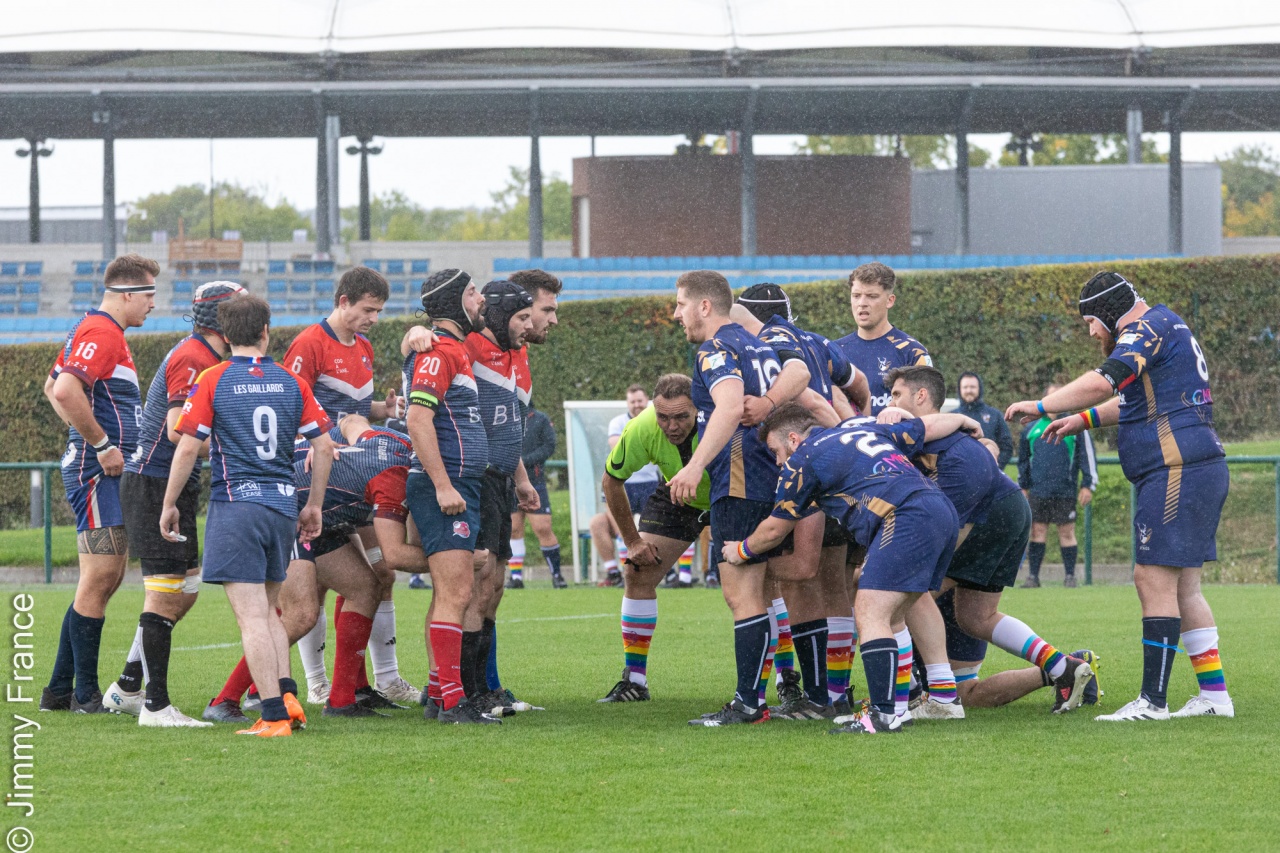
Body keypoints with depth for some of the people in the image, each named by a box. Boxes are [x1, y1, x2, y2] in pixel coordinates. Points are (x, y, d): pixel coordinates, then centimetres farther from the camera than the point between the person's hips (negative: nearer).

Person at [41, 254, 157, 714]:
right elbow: (65, 390, -28)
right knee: (98, 580, -8)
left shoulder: (91, 329, 18)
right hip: (97, 470, -11)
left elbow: (53, 387, 29)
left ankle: (61, 689, 16)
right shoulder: (102, 333, -14)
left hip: (105, 472, 11)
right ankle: (85, 695, -4)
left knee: (106, 580, 12)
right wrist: (103, 444, -20)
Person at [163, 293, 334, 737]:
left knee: (252, 615, -6)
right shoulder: (291, 382, 6)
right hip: (283, 507, 4)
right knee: (269, 610, 20)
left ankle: (274, 715, -11)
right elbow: (324, 446, 6)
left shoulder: (213, 380, -4)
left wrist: (169, 505, 5)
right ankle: (287, 695, 8)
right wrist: (314, 506, 17)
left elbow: (187, 447, -6)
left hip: (235, 505, -4)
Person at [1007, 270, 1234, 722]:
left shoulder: (1148, 328, -10)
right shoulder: (1164, 327, 22)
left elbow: (1103, 383, -23)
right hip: (1198, 470, 10)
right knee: (1182, 586, 12)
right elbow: (1133, 401, 34)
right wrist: (1082, 420, 30)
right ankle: (1214, 694, 13)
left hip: (1177, 473, -10)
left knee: (1155, 579, -10)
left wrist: (1041, 406, -16)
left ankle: (1153, 701, -11)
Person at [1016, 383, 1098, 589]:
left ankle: (1070, 576, 7)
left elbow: (1088, 456, 5)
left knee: (1067, 532, 0)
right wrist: (1023, 487, 19)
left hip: (1066, 492, -2)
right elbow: (1023, 460, 23)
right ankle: (1033, 576, 3)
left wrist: (1087, 485, -1)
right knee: (1038, 531, 1)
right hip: (1038, 491, 2)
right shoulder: (1031, 429, 14)